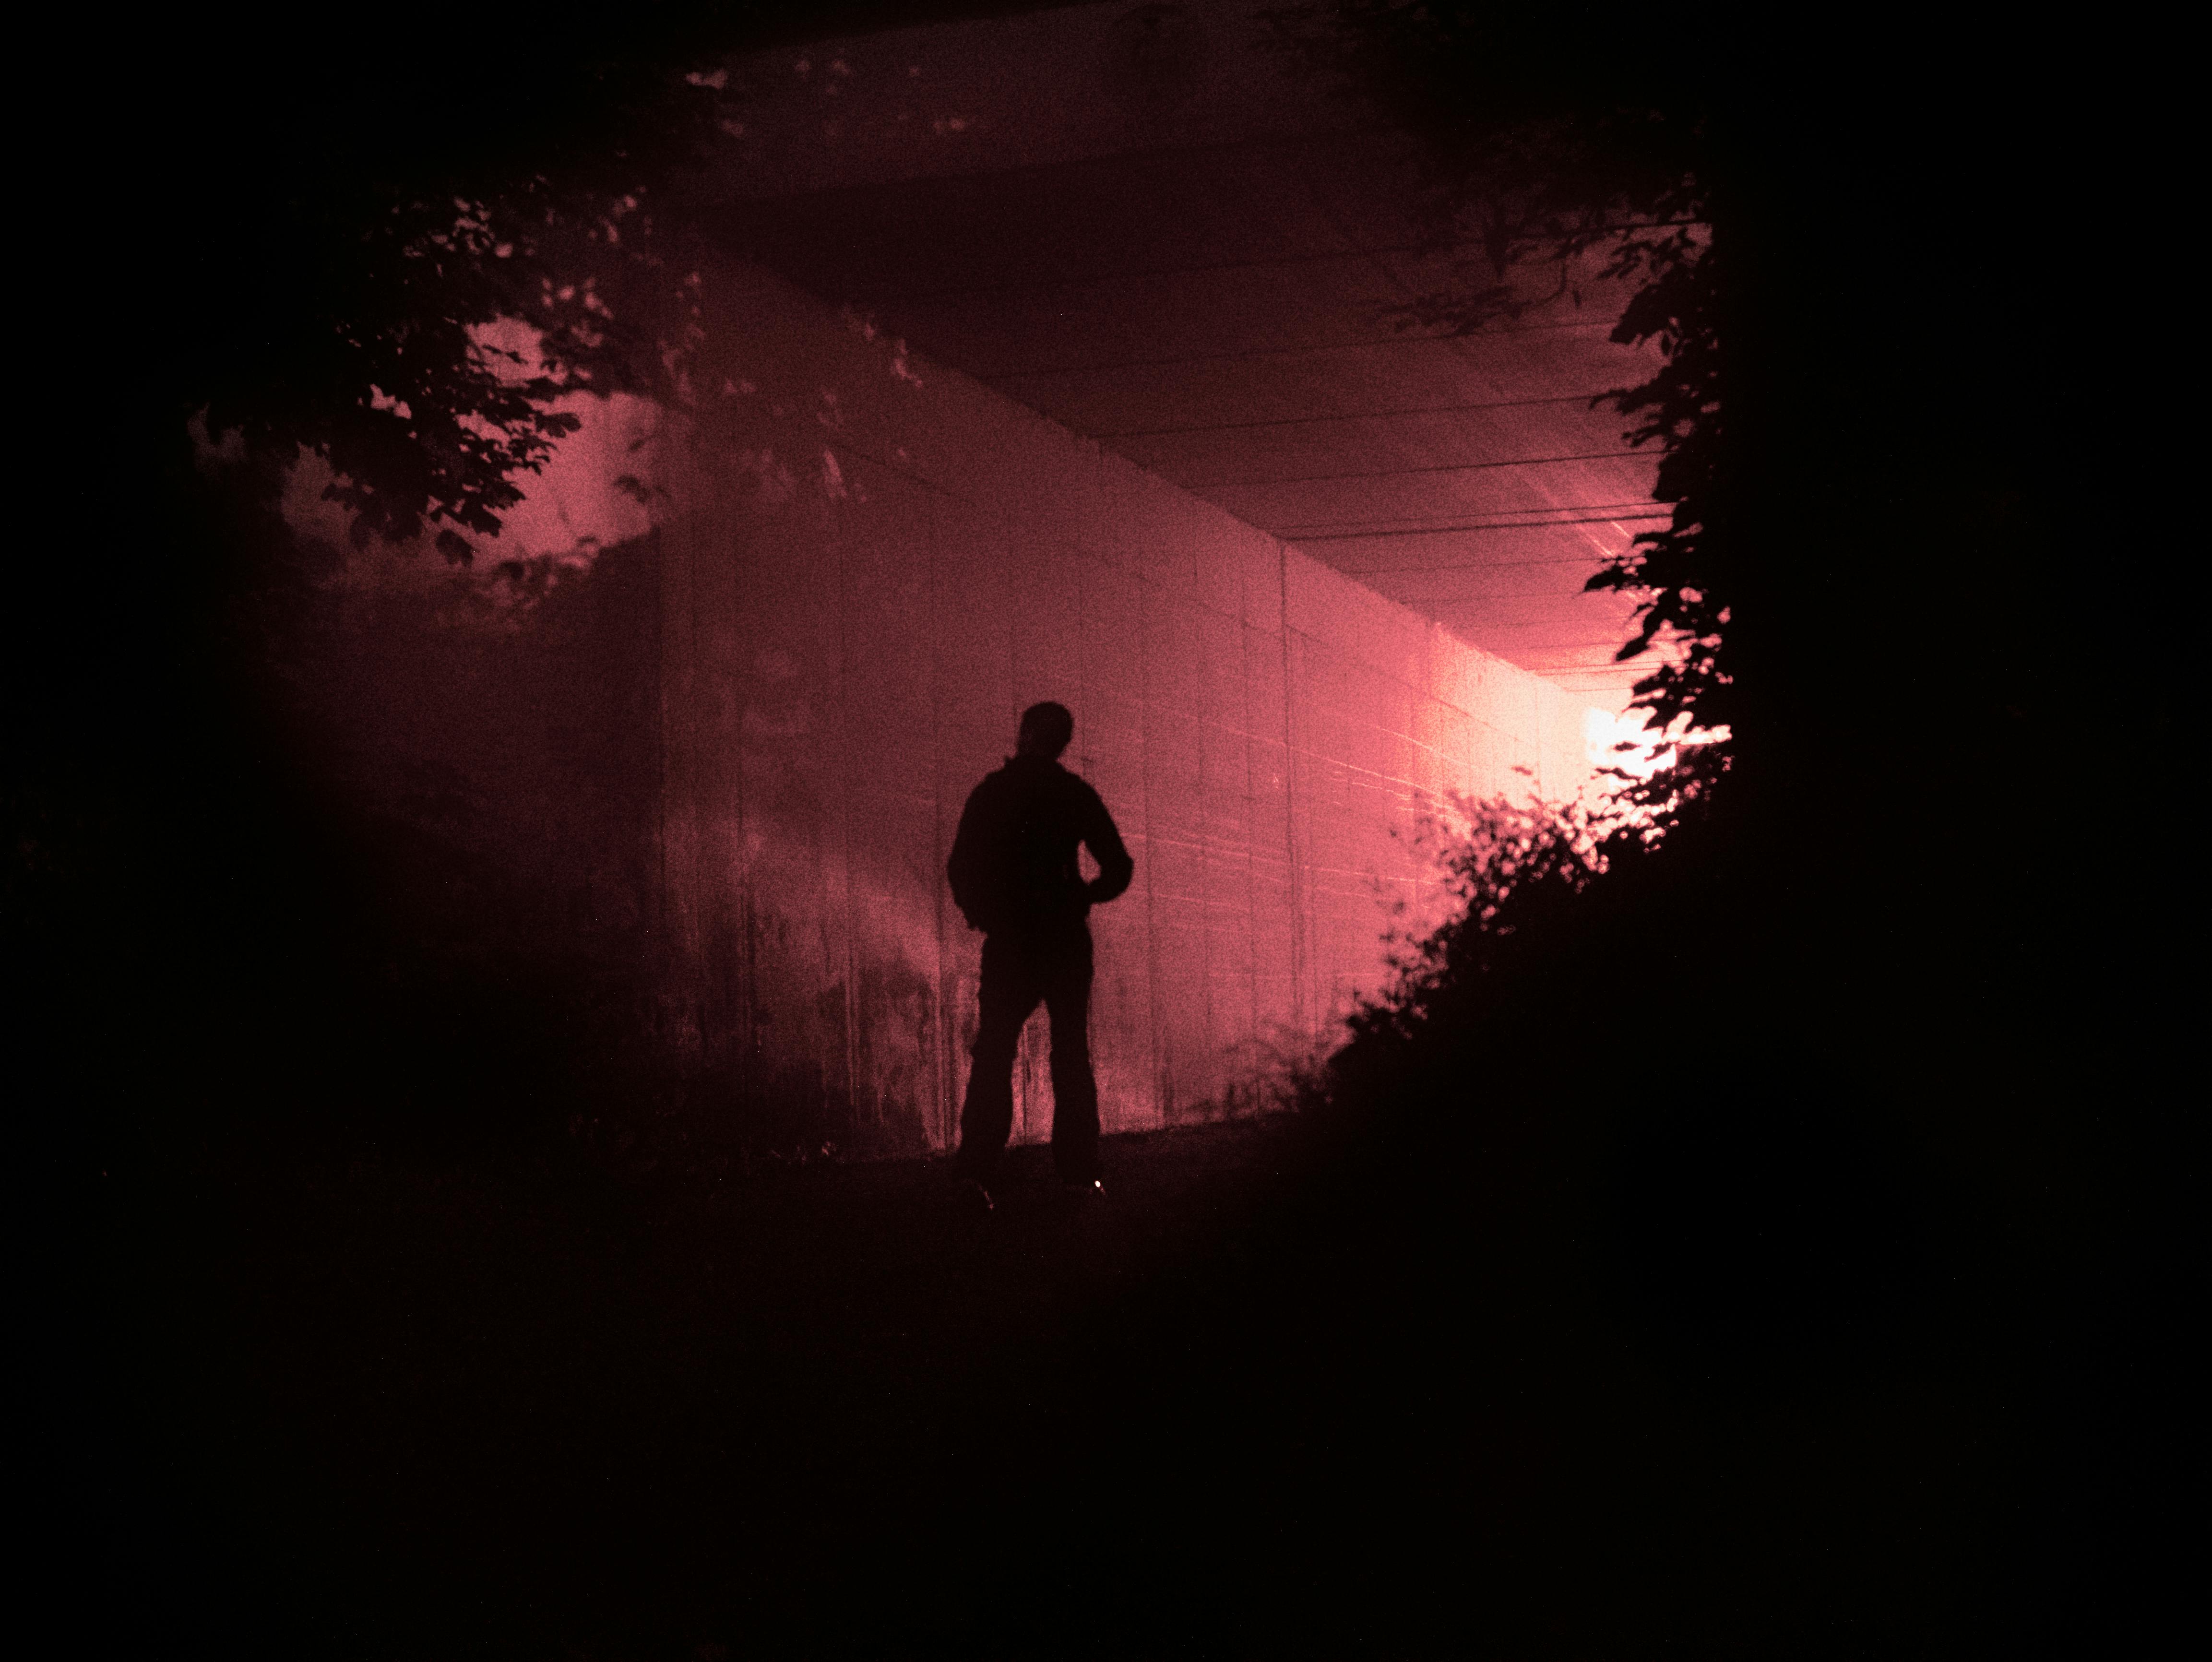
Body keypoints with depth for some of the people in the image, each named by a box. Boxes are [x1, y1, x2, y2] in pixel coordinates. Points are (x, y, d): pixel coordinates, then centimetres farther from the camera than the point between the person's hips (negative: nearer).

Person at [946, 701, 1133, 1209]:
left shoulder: (991, 792, -1)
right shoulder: (1076, 795, 0)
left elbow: (960, 868, -2)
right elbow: (1119, 868, -2)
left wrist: (980, 912, 15)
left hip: (1009, 940, 0)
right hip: (1066, 941, 1)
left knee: (994, 1054, 2)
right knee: (1071, 1056, 9)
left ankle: (978, 1164, -12)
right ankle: (1079, 1171, 7)